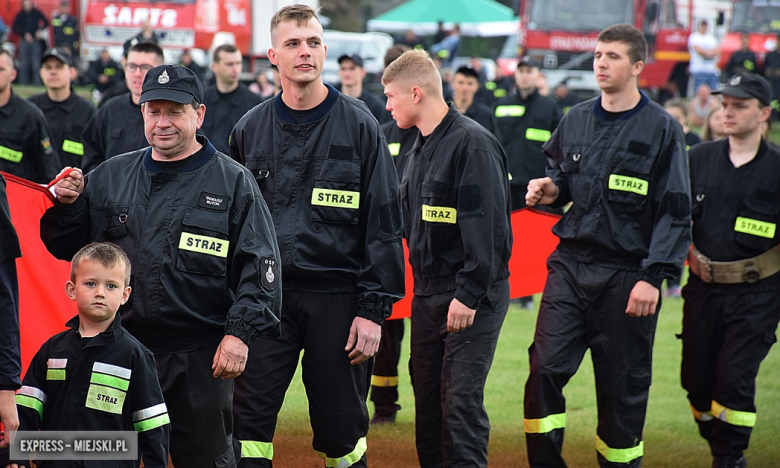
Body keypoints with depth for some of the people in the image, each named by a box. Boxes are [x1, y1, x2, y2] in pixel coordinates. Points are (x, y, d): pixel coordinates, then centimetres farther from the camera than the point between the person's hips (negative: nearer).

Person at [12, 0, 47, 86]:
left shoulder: (36, 13, 1)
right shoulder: (20, 15, 0)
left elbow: (46, 22, 9)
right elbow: (14, 28, 0)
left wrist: (40, 30, -6)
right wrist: (25, 34, -11)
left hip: (35, 41, 0)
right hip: (24, 40, 0)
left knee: (36, 62, -3)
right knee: (23, 62, -1)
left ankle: (37, 82, -1)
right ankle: (23, 82, 4)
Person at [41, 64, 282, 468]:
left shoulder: (234, 183, 0)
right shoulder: (110, 177, 11)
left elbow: (259, 266, -5)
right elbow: (68, 248, 17)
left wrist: (240, 332, -15)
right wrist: (67, 206, -3)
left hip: (201, 358, -3)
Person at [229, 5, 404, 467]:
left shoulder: (358, 125, -1)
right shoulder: (250, 129, 7)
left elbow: (384, 223, -3)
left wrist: (374, 308, -8)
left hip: (337, 295, -2)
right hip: (267, 294, 2)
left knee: (342, 424, 6)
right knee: (248, 418, -6)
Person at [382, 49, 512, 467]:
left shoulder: (472, 143, -14)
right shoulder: (421, 147, 15)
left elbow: (485, 225, -19)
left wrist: (468, 295, -21)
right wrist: (421, 283, 13)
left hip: (472, 296, -9)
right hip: (427, 292, 9)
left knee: (461, 401, -9)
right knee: (427, 400, 11)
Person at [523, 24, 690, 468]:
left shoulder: (662, 128, -4)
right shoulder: (575, 120, 10)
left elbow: (675, 211, -7)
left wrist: (654, 276, -15)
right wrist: (551, 189, 0)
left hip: (627, 275, -4)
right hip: (570, 264, 4)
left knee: (623, 385, 4)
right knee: (545, 369, -6)